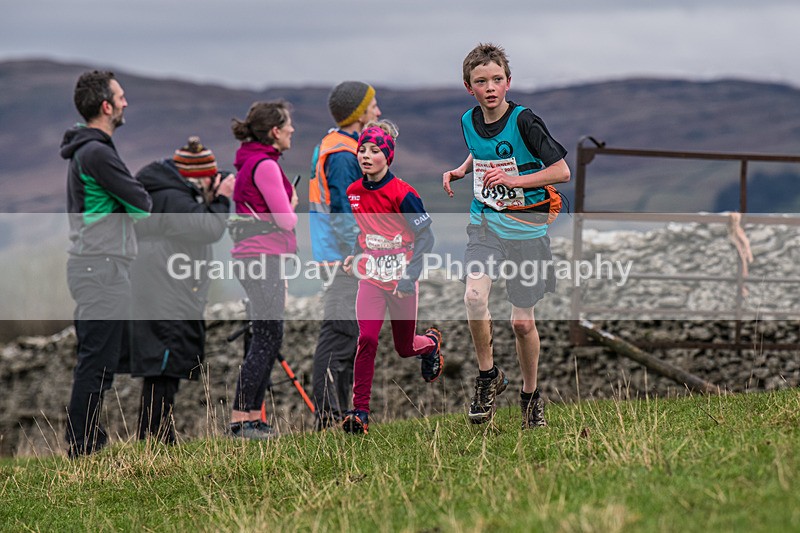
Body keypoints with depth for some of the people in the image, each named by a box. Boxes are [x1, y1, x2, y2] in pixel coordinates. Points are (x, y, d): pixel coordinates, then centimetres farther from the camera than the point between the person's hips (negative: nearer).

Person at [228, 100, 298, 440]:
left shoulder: (251, 162, 18)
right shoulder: (265, 165, -15)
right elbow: (286, 220, -18)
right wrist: (293, 205, 4)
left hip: (257, 259, 10)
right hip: (264, 258, -10)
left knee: (269, 338, 12)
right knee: (266, 338, -10)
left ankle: (254, 417, 13)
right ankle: (239, 420, -11)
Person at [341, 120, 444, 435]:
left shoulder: (402, 194, -16)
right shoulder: (353, 192, 1)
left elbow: (425, 237, -13)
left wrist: (410, 278, -20)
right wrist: (355, 255, 7)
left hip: (400, 280, -3)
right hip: (371, 277, 3)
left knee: (405, 348, 11)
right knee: (367, 338, -17)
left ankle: (431, 343, 49)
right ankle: (359, 411, -15)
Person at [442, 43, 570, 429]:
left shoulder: (523, 122, -14)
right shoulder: (469, 122, 3)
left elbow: (562, 171, -13)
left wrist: (514, 179, -22)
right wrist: (460, 170, 7)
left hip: (526, 228, -3)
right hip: (484, 223, 3)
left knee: (522, 322, 2)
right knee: (474, 297, -23)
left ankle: (531, 394, 26)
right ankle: (488, 376, -1)